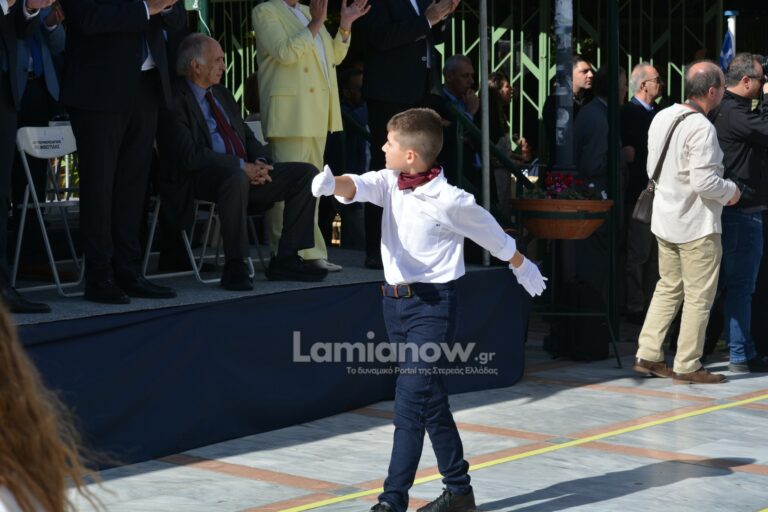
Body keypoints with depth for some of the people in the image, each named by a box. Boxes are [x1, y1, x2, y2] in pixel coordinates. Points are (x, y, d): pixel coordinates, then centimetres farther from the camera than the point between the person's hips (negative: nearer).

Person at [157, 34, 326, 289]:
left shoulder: (222, 94, 20)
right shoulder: (176, 100, -8)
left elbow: (248, 137, 22)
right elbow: (189, 156, -19)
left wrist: (259, 162, -1)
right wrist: (242, 167, -20)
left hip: (246, 173, 9)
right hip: (199, 182, -9)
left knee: (306, 173, -4)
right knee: (236, 177, -42)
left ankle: (286, 259, -6)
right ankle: (234, 266, -31)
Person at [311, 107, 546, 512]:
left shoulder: (450, 201, -15)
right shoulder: (389, 183, 2)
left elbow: (495, 238, 0)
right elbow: (358, 186, -19)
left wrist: (523, 269, 14)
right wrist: (334, 183, -42)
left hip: (432, 304, -7)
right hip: (396, 299, 7)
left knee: (410, 401, -11)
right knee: (431, 400, 14)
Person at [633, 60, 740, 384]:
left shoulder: (662, 117, 5)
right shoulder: (701, 129, -21)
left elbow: (652, 169, 13)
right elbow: (704, 181, -25)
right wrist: (731, 191, -8)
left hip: (665, 220, 8)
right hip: (697, 225, -8)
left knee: (668, 288, 18)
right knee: (699, 296, 2)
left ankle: (648, 356, 16)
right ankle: (687, 366, 7)